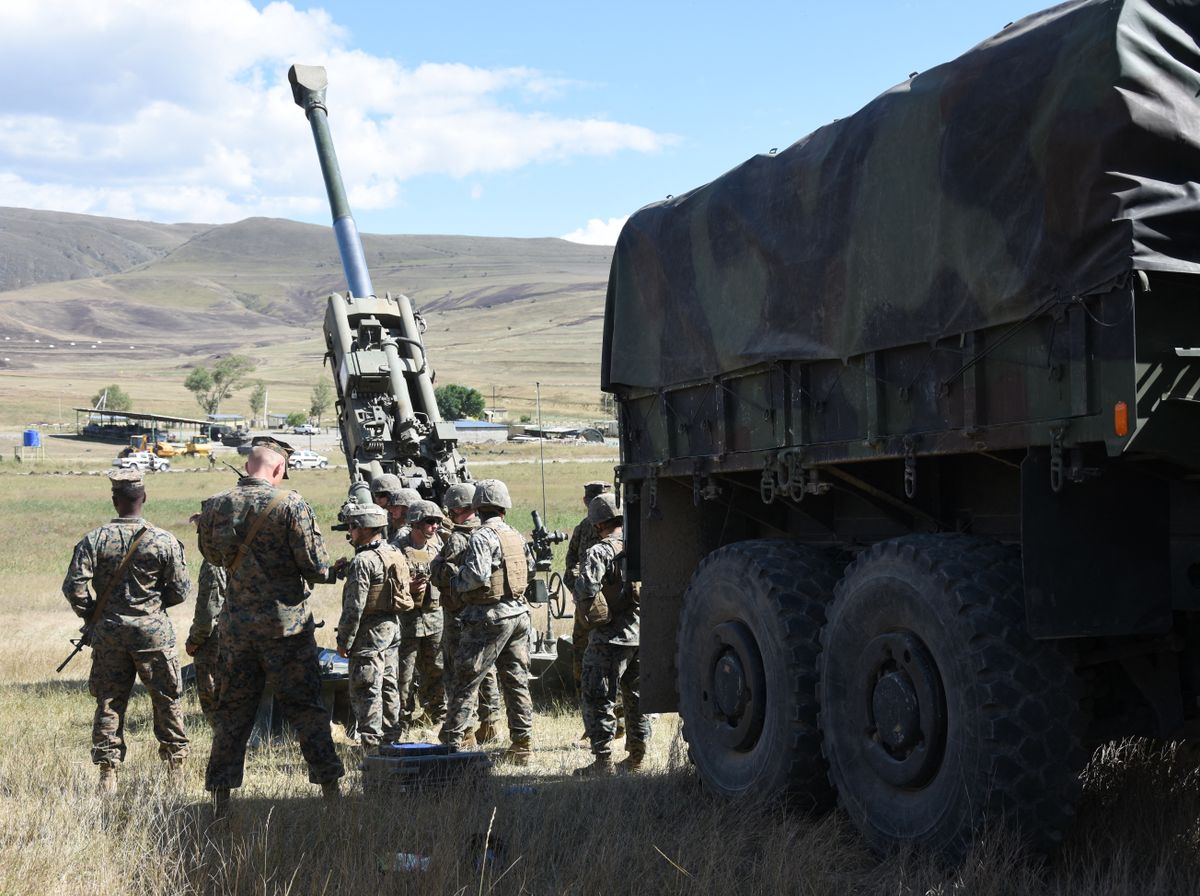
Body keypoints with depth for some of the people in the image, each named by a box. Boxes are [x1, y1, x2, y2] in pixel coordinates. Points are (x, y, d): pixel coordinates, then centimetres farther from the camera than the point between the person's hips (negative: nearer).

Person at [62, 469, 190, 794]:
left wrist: (92, 616, 6)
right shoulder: (164, 541, -7)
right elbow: (180, 590, -4)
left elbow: (74, 587, -10)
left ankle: (108, 773, 9)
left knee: (109, 702, 9)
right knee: (167, 699, 11)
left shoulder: (94, 540, -5)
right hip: (153, 631, -1)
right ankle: (176, 766, 15)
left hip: (109, 632, 1)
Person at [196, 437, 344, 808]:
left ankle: (221, 795, 13)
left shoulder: (215, 506, 1)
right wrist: (323, 570, 9)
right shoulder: (291, 505, -13)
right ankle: (330, 788, 6)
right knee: (306, 708, 5)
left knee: (233, 711, 12)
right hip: (286, 624, -3)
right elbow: (316, 568, -13)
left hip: (236, 626, 4)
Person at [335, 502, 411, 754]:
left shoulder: (364, 561, -18)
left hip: (370, 629, -9)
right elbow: (404, 590, 16)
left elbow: (354, 607, -19)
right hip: (392, 625, 9)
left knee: (364, 689, -4)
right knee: (378, 685, 17)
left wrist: (343, 641, -13)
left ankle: (372, 745, -4)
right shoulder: (395, 554, 10)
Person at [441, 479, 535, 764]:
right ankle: (523, 743, 10)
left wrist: (455, 581, -5)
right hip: (519, 613, 7)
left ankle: (451, 740, 2)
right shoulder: (516, 535, 9)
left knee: (466, 680, 0)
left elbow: (476, 575, -23)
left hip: (489, 617, -7)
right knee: (517, 681, 10)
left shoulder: (482, 537, -13)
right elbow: (530, 569, 19)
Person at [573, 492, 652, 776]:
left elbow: (585, 589, -26)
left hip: (610, 638, -7)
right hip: (643, 634, 7)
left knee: (599, 699, 1)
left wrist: (590, 615, -8)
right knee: (637, 698, 17)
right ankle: (636, 757, 24)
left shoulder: (600, 552, -14)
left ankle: (603, 760, 1)